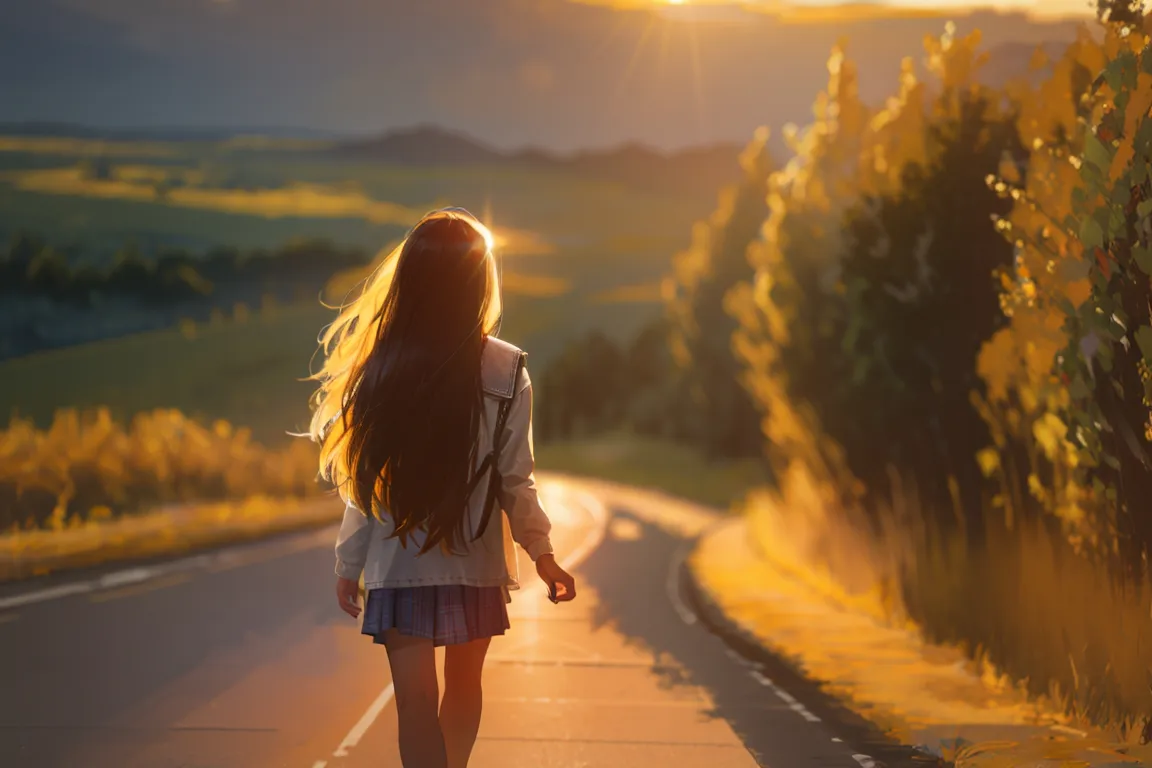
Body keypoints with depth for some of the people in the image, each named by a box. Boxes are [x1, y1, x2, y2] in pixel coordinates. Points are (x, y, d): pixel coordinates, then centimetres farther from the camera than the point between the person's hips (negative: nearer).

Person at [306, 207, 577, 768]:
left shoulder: (384, 367, -9)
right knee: (464, 686, 21)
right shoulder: (505, 370, -8)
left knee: (416, 701, -4)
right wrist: (542, 552, 8)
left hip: (399, 564, -2)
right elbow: (516, 480, -4)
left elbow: (366, 480, -5)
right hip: (476, 562, 2)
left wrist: (349, 563, 6)